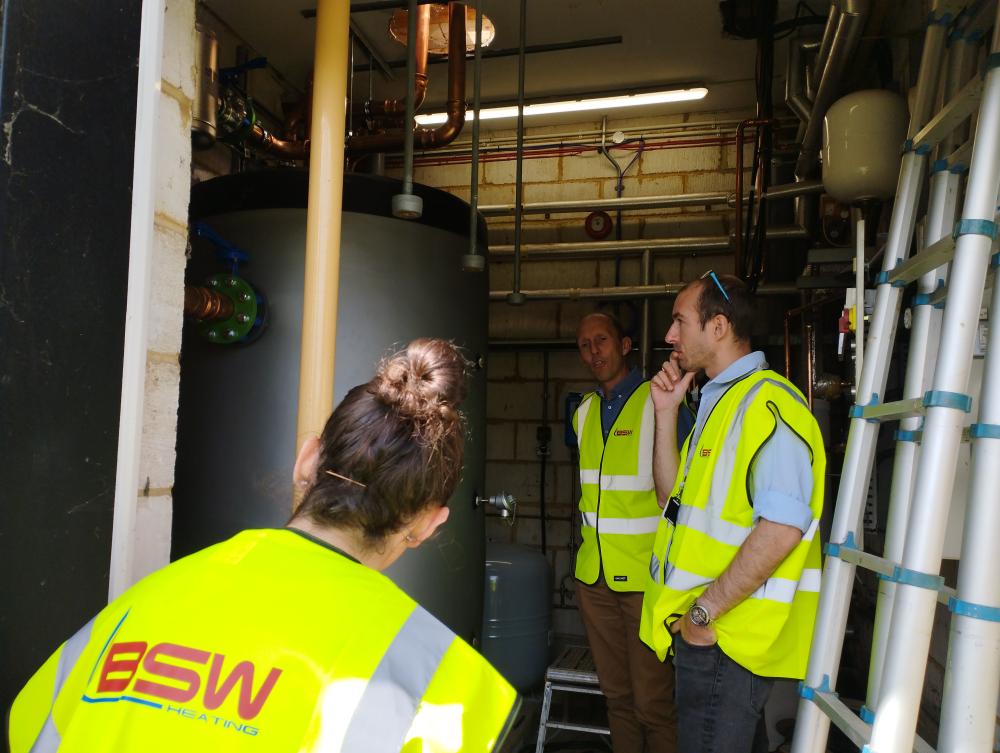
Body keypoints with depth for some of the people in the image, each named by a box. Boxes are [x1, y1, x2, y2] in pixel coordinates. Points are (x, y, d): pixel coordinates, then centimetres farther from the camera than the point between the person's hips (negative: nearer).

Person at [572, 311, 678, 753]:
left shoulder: (658, 402, -9)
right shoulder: (583, 412, 11)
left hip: (647, 575, -6)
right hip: (594, 574, 6)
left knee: (652, 700, 1)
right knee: (616, 694, 16)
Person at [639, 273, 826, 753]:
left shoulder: (767, 403, -19)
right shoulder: (720, 402, 14)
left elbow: (782, 528, -28)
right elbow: (673, 496, 15)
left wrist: (704, 611, -21)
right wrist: (666, 412, 7)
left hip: (727, 635, -10)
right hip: (709, 629, 10)